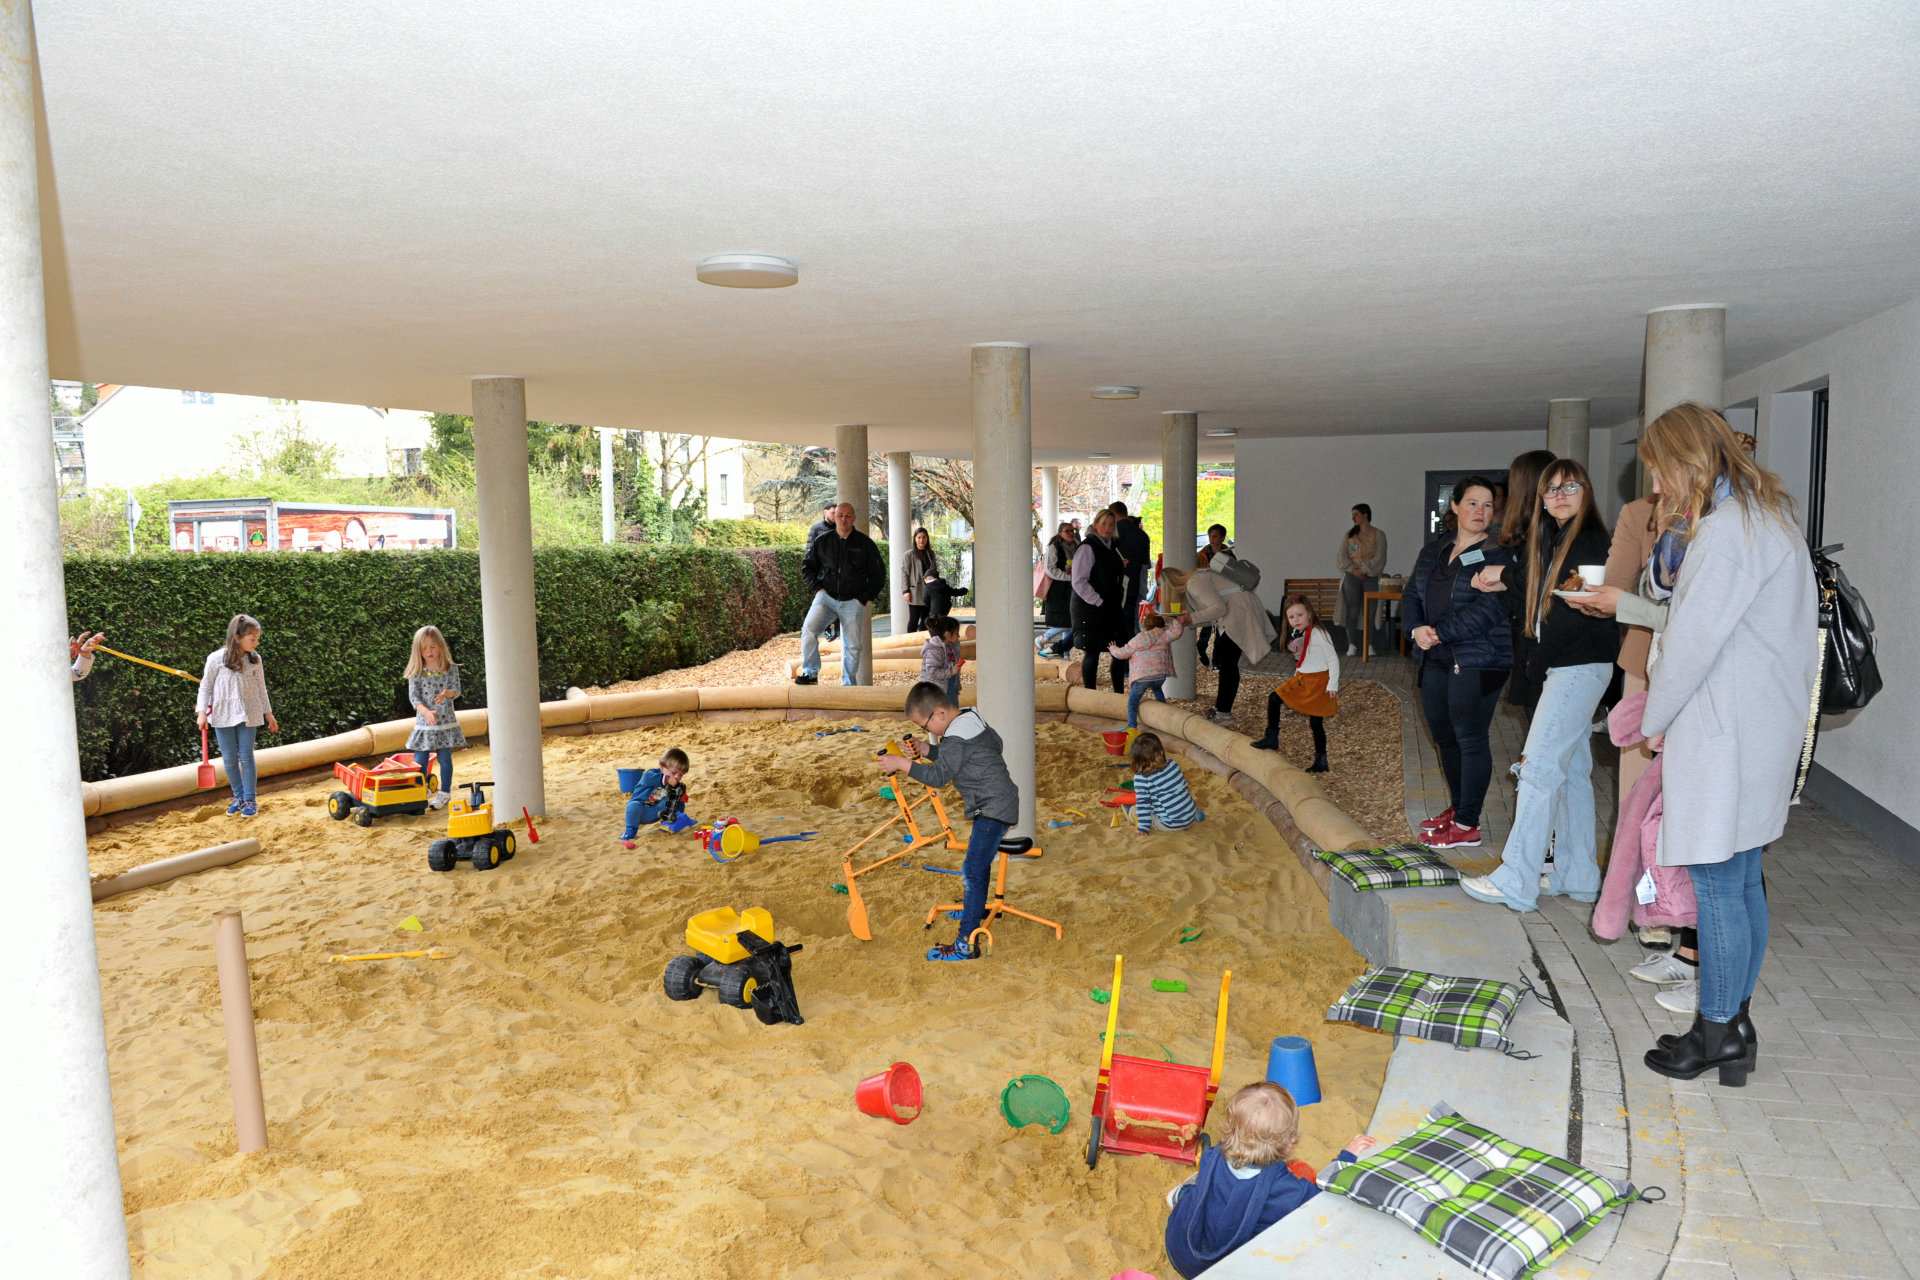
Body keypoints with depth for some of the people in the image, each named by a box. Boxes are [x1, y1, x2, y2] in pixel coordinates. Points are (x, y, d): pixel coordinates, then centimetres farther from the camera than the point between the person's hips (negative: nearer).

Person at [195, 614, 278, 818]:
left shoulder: (255, 660, 0)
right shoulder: (216, 659, -8)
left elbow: (261, 688, 9)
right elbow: (205, 687, -1)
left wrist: (269, 714, 12)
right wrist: (202, 713, -7)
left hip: (248, 715, 1)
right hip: (223, 715, -1)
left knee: (246, 757, 2)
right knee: (229, 758, 7)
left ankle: (250, 800, 8)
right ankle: (239, 797, 20)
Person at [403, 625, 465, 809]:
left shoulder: (451, 668, 0)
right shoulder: (415, 672, -2)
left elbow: (456, 690, -4)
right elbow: (413, 696, -7)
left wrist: (447, 693, -29)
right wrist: (426, 712, -23)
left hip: (446, 720, 0)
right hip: (424, 722, 1)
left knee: (445, 758, 5)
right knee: (420, 761, 3)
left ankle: (445, 793, 17)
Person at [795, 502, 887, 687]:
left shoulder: (865, 544, 5)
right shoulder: (822, 541, 8)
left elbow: (878, 574, 9)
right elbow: (807, 567, 17)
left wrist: (864, 598, 0)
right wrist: (817, 587, 2)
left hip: (853, 602, -1)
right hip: (826, 597, 1)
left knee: (853, 645, -1)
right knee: (808, 630, -21)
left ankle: (849, 684, 12)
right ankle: (810, 673, -12)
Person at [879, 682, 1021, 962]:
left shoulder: (957, 737, -22)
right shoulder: (971, 718, 9)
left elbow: (938, 776, -26)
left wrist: (902, 763, -24)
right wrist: (925, 751, 10)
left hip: (994, 808, -11)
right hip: (998, 803, 11)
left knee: (973, 871, -12)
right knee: (978, 858, 28)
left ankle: (966, 944, -12)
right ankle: (976, 908, 50)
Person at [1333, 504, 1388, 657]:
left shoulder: (1378, 535, 5)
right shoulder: (1349, 535, 12)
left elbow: (1379, 559, -3)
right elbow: (1341, 556, 5)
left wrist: (1363, 570, -11)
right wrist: (1353, 569, -8)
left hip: (1370, 577, -1)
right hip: (1351, 576, 2)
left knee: (1369, 611, -5)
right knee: (1352, 610, -5)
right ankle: (1352, 645, -2)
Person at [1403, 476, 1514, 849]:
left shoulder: (1498, 556, -7)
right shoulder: (1433, 551, 14)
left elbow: (1488, 610, -17)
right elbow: (1411, 593, 12)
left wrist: (1440, 632, -19)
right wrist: (1416, 629, -7)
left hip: (1477, 662, -7)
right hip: (1435, 660, 7)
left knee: (1470, 738, -4)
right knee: (1444, 735, 15)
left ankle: (1467, 825, 3)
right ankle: (1457, 808, 31)